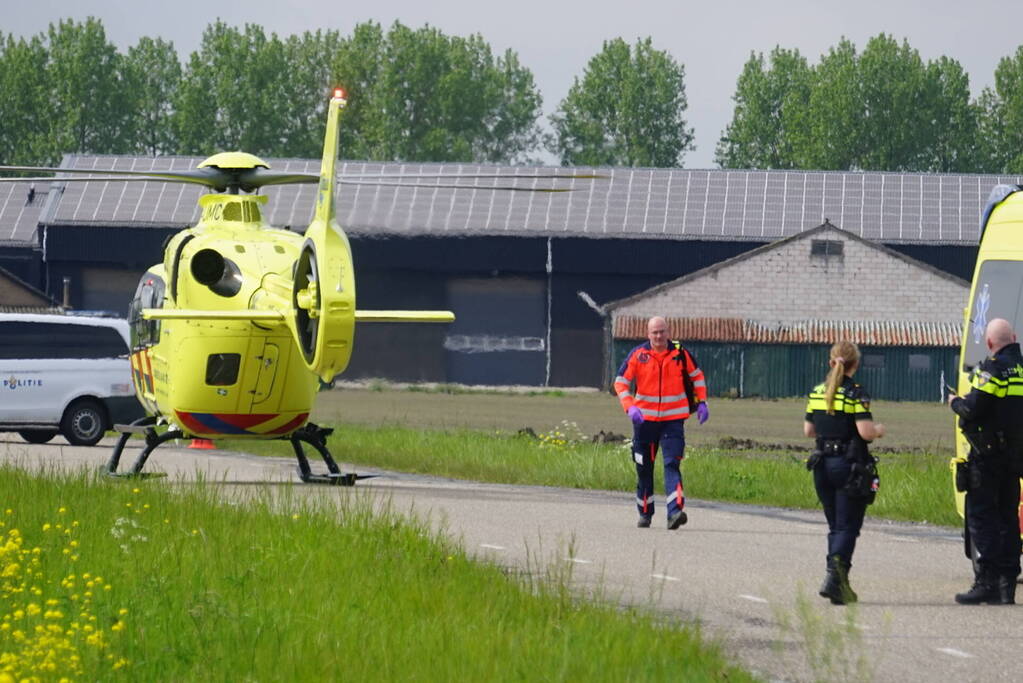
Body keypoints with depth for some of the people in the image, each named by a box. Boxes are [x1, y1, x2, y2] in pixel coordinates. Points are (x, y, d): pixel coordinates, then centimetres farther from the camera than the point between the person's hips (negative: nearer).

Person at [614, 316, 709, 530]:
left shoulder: (680, 354, 0)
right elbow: (621, 382, -1)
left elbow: (697, 376, 16)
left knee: (672, 464, -15)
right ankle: (645, 512, 23)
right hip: (644, 419, 1)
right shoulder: (637, 355, -3)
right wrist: (630, 407, -15)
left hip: (673, 419, -1)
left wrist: (701, 402, 8)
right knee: (644, 468, 9)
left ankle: (675, 511, -25)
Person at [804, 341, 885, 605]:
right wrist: (879, 429, 2)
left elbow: (808, 430, 12)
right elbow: (866, 432, -18)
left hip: (822, 463, 6)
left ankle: (840, 583, 15)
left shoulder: (817, 392, 7)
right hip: (849, 464, -6)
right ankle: (834, 578, -20)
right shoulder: (856, 394, -12)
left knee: (835, 525, 15)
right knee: (848, 526, -3)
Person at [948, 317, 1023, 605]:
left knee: (981, 517, -3)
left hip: (988, 454, -7)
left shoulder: (992, 369, -14)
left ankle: (986, 582, -10)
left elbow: (973, 409, -19)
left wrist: (955, 403, 3)